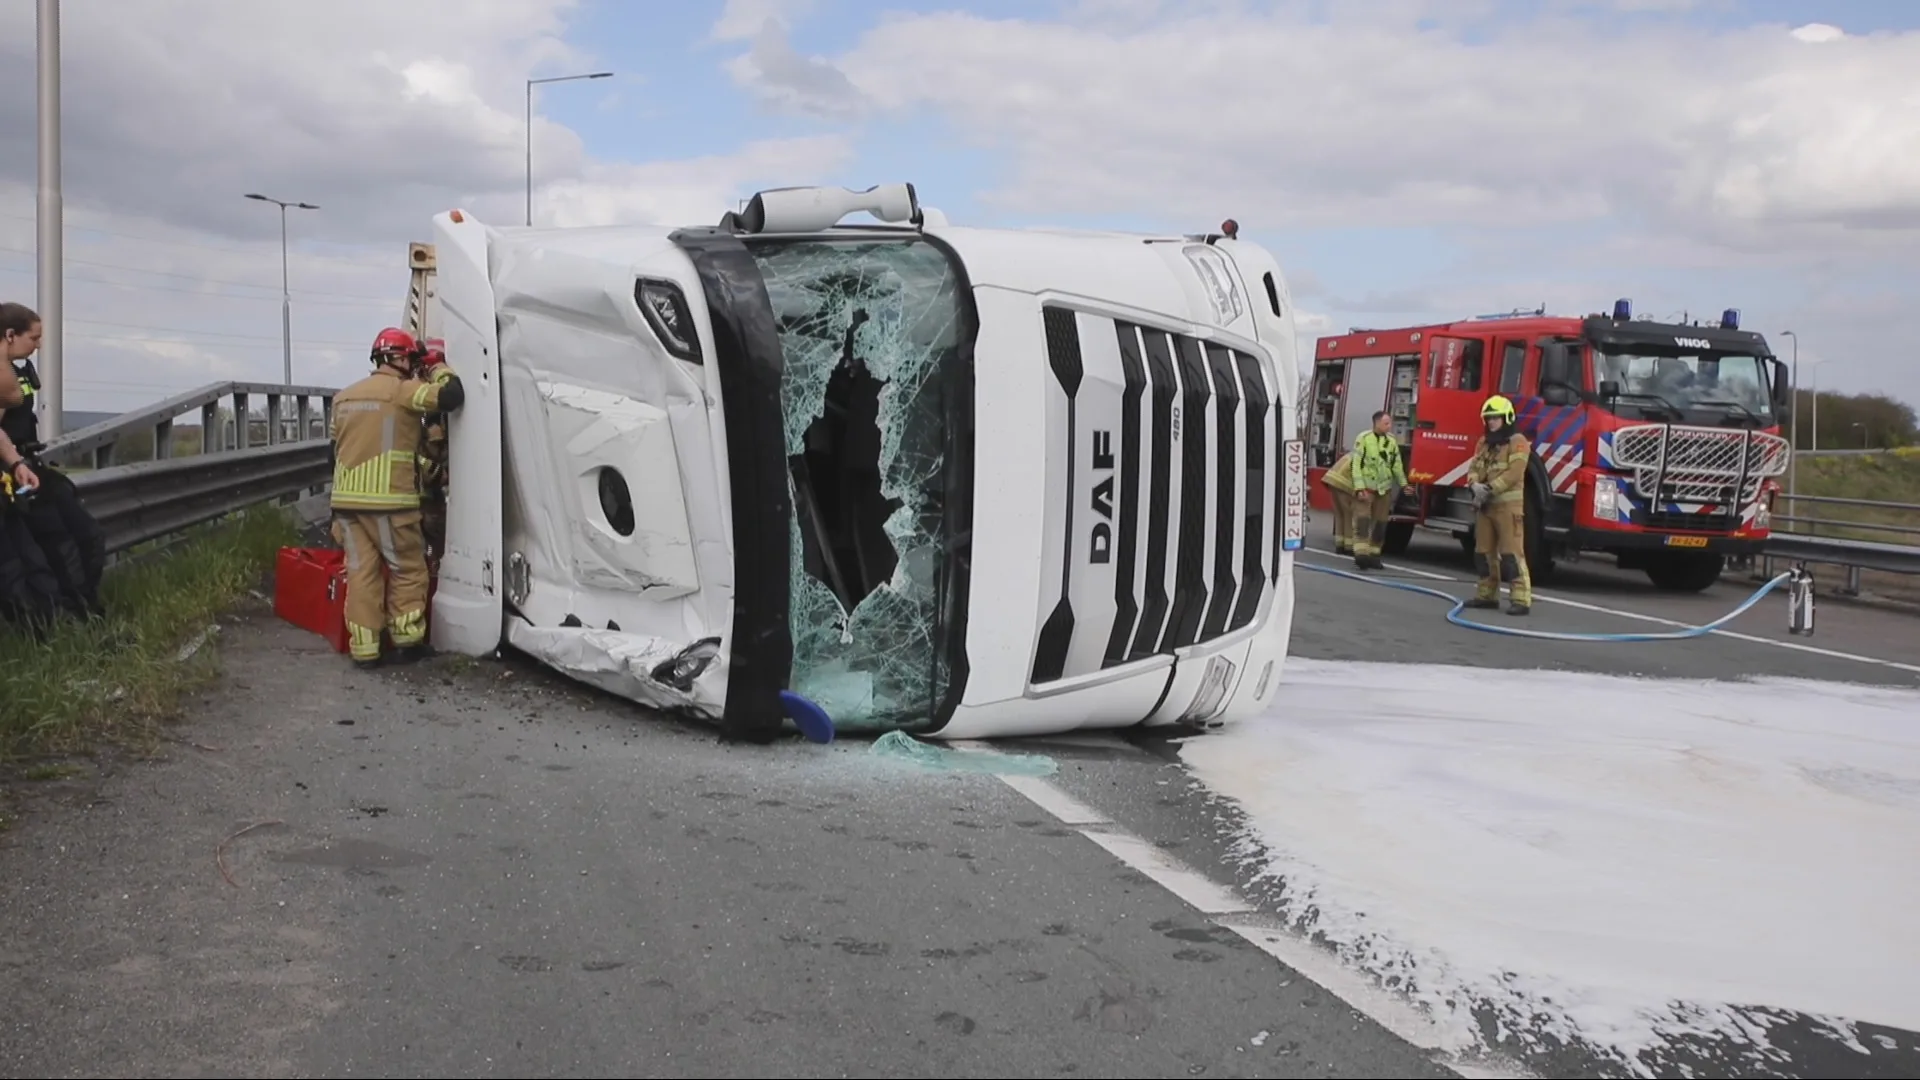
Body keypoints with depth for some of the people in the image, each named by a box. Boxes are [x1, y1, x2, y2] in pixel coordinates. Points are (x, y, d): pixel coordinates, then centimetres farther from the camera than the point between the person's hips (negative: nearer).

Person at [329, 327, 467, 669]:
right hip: (388, 501, -6)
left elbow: (335, 449, 21)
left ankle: (363, 649, 4)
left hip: (346, 500, 6)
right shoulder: (403, 390, -5)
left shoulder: (344, 397, 18)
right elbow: (451, 397, -14)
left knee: (361, 573, 6)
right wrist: (440, 368, 6)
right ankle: (406, 641, 10)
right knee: (408, 570, 8)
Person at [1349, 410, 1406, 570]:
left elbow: (1397, 464, 15)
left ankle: (1373, 555, 14)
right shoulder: (1363, 438, -10)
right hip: (1366, 487, -5)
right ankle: (1361, 554, -23)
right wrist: (1359, 488, -18)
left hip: (1384, 488, 5)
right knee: (1362, 519, -14)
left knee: (1379, 523, 7)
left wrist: (1403, 484, 17)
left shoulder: (1392, 440, 5)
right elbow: (1357, 464, -12)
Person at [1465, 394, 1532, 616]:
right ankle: (1486, 594, 22)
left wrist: (1490, 488, -21)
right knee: (1484, 551, 12)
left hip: (1508, 505, -8)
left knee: (1511, 553, -13)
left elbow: (1514, 473, -17)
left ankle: (1521, 599, -14)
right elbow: (1474, 467, 9)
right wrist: (1474, 485, -13)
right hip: (1484, 506, 8)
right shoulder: (1484, 443, 17)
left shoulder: (1517, 442, -6)